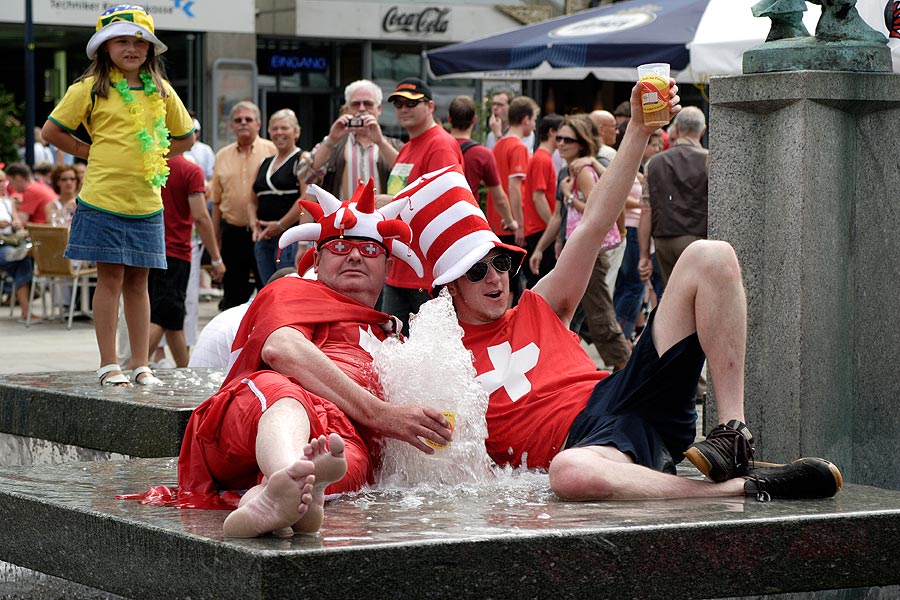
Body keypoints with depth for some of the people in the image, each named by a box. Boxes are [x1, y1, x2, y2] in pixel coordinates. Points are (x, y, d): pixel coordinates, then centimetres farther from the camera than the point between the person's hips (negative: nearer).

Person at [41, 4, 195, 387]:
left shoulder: (161, 91, 10)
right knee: (111, 279, -2)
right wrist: (93, 152, 1)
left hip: (146, 203, 3)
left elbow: (185, 137, 22)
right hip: (103, 200, -3)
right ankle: (108, 365, 4)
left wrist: (154, 156, 9)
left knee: (137, 281, 8)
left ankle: (141, 364, 13)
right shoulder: (91, 88, -1)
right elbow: (52, 131, 3)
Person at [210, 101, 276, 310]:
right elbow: (216, 201, 14)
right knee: (233, 293, 8)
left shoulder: (272, 151, 0)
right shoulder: (222, 157, 12)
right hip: (232, 231, 3)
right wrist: (216, 239, 11)